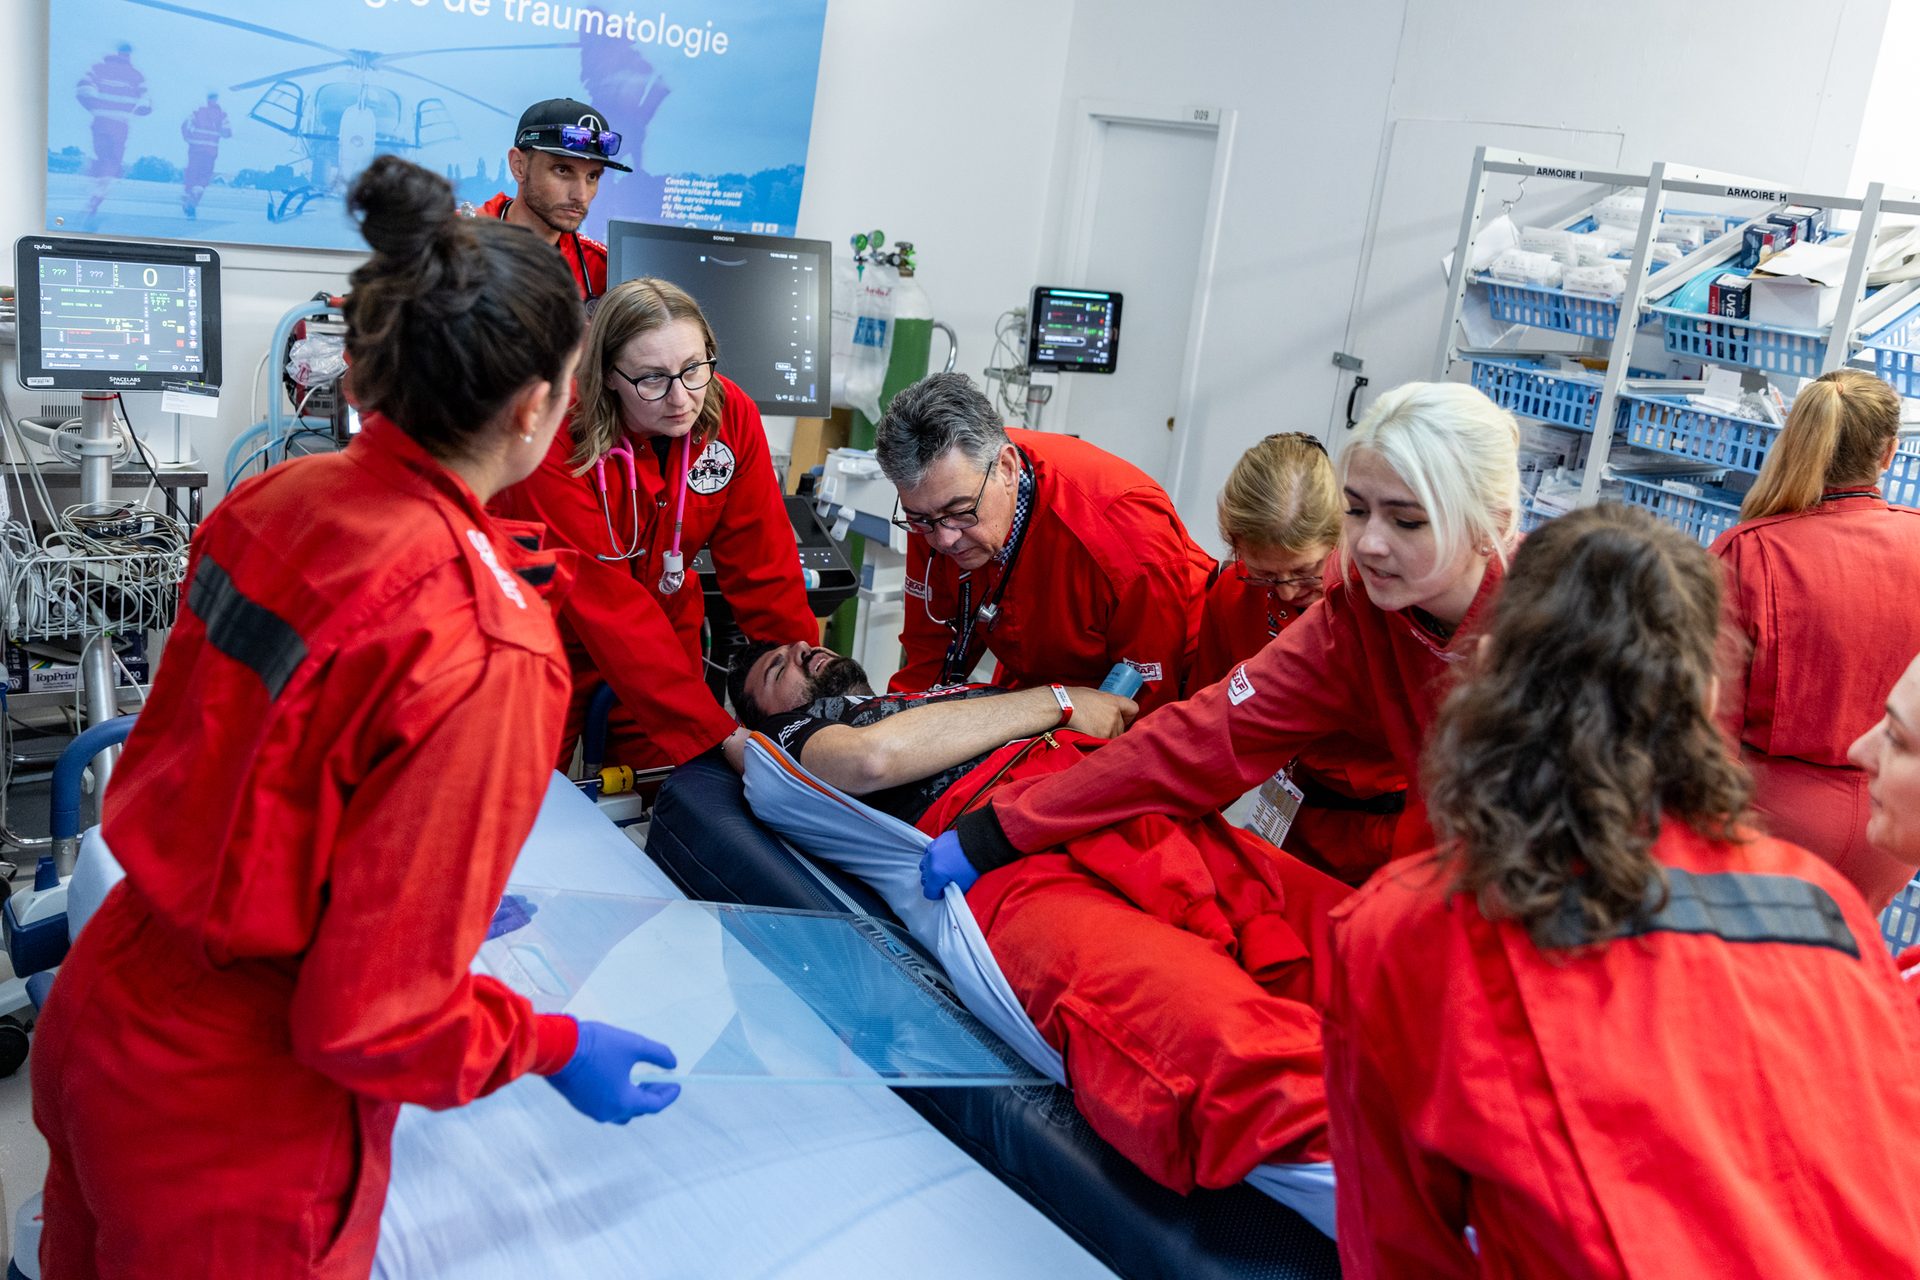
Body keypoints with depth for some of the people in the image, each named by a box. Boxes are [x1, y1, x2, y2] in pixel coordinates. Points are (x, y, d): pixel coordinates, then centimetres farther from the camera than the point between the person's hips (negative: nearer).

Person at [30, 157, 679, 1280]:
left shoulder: (275, 499, -6)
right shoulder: (481, 651, -29)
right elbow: (373, 1018, -24)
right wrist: (556, 1049, -7)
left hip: (103, 1018, 7)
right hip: (228, 1136, -6)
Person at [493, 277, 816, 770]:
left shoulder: (731, 414, -17)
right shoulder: (557, 440, -30)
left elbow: (762, 562, -12)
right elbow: (605, 602, -33)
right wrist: (716, 733, -38)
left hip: (666, 616, 3)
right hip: (558, 631, -3)